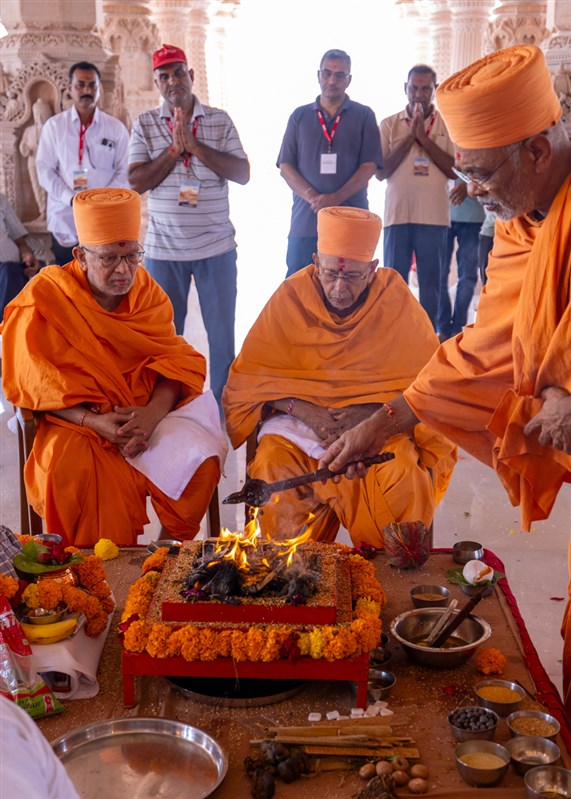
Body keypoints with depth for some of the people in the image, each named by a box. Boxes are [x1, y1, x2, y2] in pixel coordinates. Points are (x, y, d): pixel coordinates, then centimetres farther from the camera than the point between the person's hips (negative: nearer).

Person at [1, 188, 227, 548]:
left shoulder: (146, 289, 4)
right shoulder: (45, 299, -7)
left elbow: (173, 359, -3)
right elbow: (38, 386, -10)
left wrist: (154, 411, -25)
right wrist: (93, 421, -26)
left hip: (150, 408, 3)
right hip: (77, 421, -3)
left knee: (198, 457, -23)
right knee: (74, 470, -34)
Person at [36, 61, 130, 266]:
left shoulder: (116, 128, 7)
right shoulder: (54, 125, 7)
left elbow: (124, 172, 4)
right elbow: (44, 169, 3)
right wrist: (70, 199, -11)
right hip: (65, 223, 0)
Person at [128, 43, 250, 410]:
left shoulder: (220, 120, 3)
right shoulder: (145, 124, 3)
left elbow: (242, 173, -7)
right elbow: (136, 182, -5)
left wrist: (195, 145, -15)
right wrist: (174, 149, -14)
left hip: (216, 246, 0)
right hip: (164, 249, 0)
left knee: (222, 332, 7)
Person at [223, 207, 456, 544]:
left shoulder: (396, 299, -3)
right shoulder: (291, 297, -2)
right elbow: (250, 378, -2)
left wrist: (374, 419, -18)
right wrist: (303, 410, -18)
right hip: (299, 419, 1)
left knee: (402, 477, -32)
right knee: (273, 470, -31)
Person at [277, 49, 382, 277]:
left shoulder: (364, 116, 8)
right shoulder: (300, 116, 13)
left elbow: (369, 166, 0)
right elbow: (285, 166, 6)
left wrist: (336, 198, -15)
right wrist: (312, 197, -11)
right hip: (305, 221, 1)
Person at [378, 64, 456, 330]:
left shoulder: (447, 125, 6)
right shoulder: (389, 124, 7)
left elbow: (455, 169, -4)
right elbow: (380, 172, -1)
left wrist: (424, 138, -10)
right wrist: (410, 137, -8)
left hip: (434, 216, 0)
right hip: (397, 214, 1)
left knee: (431, 283, 4)